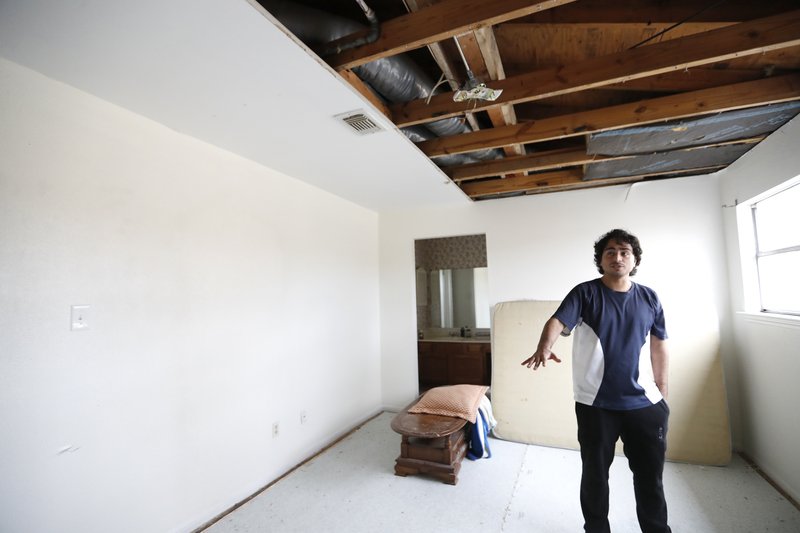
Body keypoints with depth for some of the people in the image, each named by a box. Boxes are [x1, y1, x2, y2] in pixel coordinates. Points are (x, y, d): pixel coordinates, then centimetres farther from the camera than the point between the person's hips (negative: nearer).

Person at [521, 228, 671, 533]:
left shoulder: (649, 299, 5)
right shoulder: (585, 293, -7)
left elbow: (660, 347, 12)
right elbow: (557, 321, -22)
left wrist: (663, 391, 13)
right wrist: (544, 348, -43)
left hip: (644, 402, 3)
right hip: (595, 403, -2)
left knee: (650, 473, 17)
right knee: (595, 473, 12)